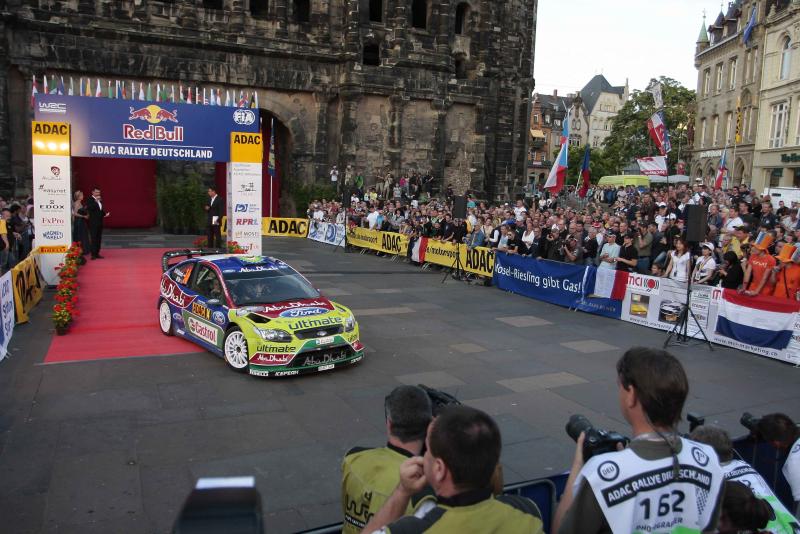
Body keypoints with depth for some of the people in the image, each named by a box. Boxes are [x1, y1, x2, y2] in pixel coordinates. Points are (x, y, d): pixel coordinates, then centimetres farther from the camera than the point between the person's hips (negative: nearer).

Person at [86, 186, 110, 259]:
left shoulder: (100, 200, 15)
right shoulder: (90, 200, -7)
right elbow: (89, 208, -24)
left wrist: (105, 214, 7)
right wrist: (96, 201, -26)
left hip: (100, 222, 7)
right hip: (93, 223, -7)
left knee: (99, 239, 9)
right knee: (93, 239, -7)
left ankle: (97, 253, 14)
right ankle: (93, 254, -5)